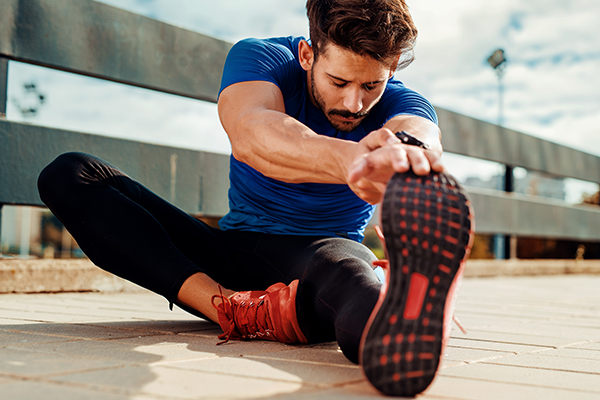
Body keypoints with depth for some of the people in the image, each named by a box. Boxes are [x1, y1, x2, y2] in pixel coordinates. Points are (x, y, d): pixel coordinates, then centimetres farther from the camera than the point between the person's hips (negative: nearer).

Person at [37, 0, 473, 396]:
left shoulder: (403, 104, -8)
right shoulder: (259, 58, -11)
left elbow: (418, 133, -35)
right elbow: (250, 136, -35)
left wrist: (407, 152, -63)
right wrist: (349, 159, -57)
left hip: (314, 257, -2)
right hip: (229, 252, 2)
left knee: (340, 261, -42)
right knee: (69, 175, -16)